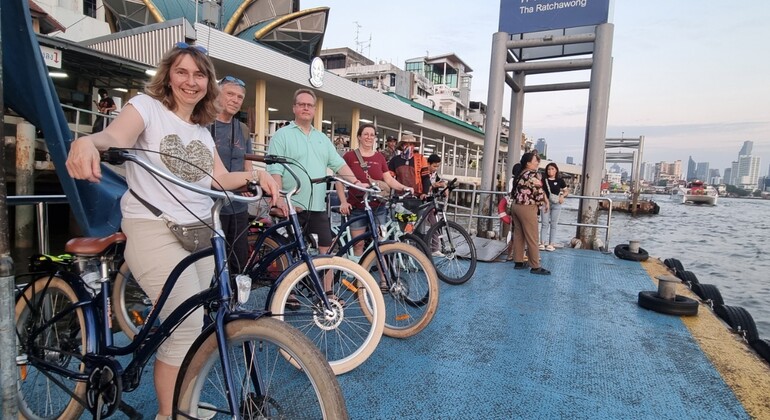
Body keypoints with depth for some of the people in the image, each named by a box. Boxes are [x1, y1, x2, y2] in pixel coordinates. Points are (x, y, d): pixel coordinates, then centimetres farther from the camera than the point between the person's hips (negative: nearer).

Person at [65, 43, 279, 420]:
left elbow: (221, 179, 10)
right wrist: (87, 141, -45)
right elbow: (115, 136, -23)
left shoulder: (202, 129, 17)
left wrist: (255, 174, -7)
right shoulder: (147, 106, -2)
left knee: (190, 323, 15)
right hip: (154, 229, -6)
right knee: (188, 325, -11)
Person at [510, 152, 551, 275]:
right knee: (532, 238, -2)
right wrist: (545, 203, 2)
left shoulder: (519, 175, 13)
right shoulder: (534, 174, -12)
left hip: (515, 206, 9)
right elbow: (539, 193, -16)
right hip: (527, 208, -8)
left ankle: (518, 262, 17)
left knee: (518, 235, 12)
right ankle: (535, 267, 3)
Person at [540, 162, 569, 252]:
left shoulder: (560, 180, 3)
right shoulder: (544, 180, 2)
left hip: (556, 204, 0)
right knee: (545, 224, 3)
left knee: (553, 224, 5)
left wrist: (562, 196, -9)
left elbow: (566, 191, 10)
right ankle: (543, 243, 6)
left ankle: (551, 244, 10)